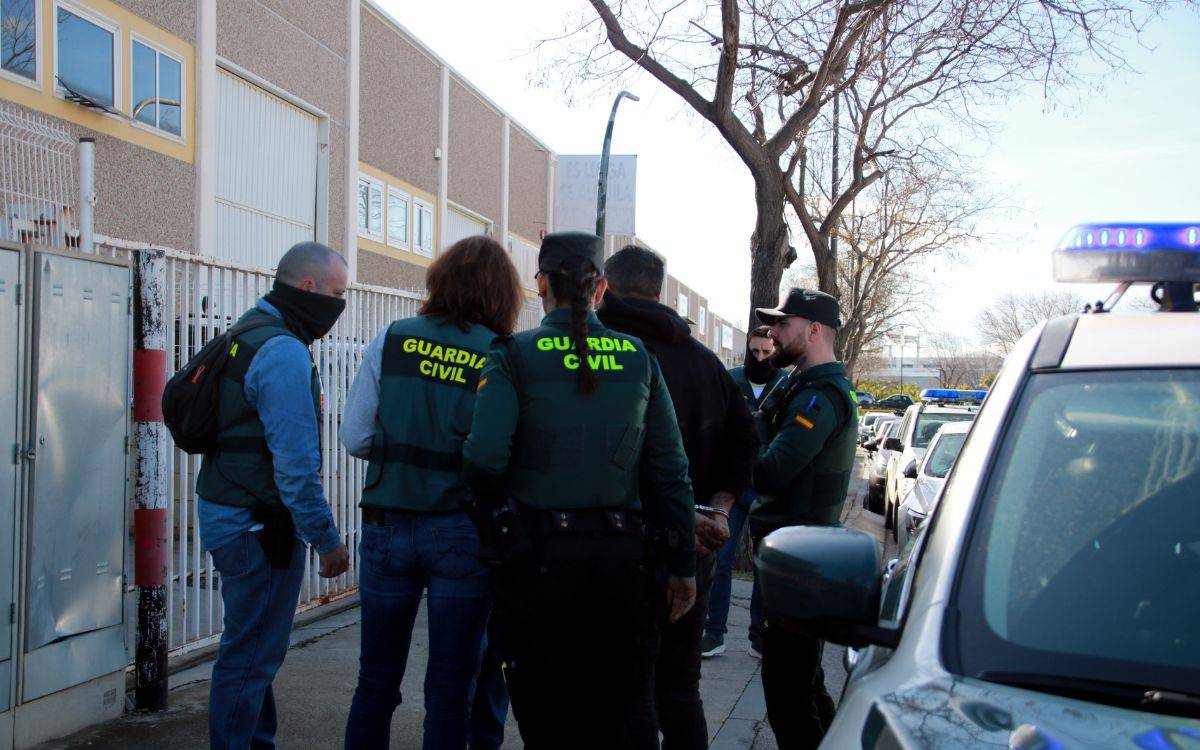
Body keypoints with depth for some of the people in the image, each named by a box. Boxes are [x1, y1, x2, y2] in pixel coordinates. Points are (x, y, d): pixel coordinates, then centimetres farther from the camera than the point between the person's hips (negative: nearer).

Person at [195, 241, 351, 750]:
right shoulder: (284, 351, -18)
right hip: (258, 525, -11)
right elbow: (295, 463, -23)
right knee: (251, 655, -2)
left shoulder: (247, 334, 14)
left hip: (226, 512, 11)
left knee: (252, 648, 21)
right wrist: (327, 539, -17)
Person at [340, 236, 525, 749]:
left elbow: (354, 437, -1)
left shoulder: (390, 341, -2)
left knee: (376, 682, 15)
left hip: (387, 527, 2)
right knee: (450, 687, 9)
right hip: (462, 532, -2)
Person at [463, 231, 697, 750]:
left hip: (538, 556, -2)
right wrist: (682, 566, 7)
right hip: (621, 557, 3)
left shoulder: (515, 356, -6)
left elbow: (485, 457, -17)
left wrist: (490, 514, 4)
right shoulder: (637, 358, 3)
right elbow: (670, 470, 2)